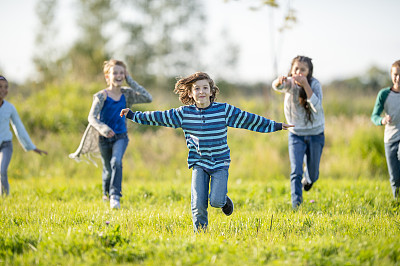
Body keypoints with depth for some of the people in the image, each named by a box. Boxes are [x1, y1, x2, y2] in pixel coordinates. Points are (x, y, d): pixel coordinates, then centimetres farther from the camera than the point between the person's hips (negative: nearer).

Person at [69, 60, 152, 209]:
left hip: (121, 136, 1)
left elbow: (148, 98, -11)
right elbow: (92, 117, -17)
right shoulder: (102, 96, -11)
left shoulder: (127, 94, -1)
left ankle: (115, 196, -27)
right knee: (108, 169, 12)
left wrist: (130, 81, -12)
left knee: (116, 162, -25)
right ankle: (106, 193, 42)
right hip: (104, 137, -1)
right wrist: (103, 129, -38)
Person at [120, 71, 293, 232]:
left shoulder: (224, 110, -3)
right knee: (198, 204, -8)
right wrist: (133, 115, 6)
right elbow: (159, 117, 6)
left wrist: (277, 126, 4)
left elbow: (249, 120, 2)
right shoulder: (184, 113, 0)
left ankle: (223, 199, 22)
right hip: (199, 164, 1)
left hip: (220, 163, -1)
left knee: (216, 201, -15)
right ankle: (200, 233, 14)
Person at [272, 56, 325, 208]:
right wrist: (279, 82, -61)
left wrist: (306, 85, -34)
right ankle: (296, 205, -8)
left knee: (312, 174, 12)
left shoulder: (315, 84, -14)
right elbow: (277, 87, -36)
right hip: (296, 134, 0)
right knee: (296, 172, -13)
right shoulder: (290, 83, -13)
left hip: (315, 134, 0)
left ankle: (308, 179, 47)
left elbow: (317, 107, -28)